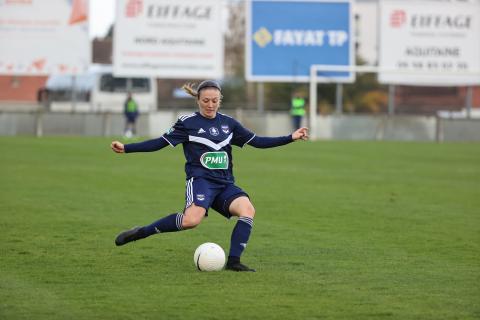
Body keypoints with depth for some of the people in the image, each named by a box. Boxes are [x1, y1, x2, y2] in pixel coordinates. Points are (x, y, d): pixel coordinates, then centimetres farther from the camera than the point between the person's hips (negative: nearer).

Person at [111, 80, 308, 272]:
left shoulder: (228, 123, 14)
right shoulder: (188, 122, 2)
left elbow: (256, 141, 18)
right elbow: (160, 143, 4)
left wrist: (291, 138, 14)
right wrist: (126, 148, -5)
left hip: (225, 183, 5)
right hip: (200, 180, -5)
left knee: (247, 209, -25)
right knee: (192, 220, -33)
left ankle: (233, 261, -23)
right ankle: (142, 232, -17)